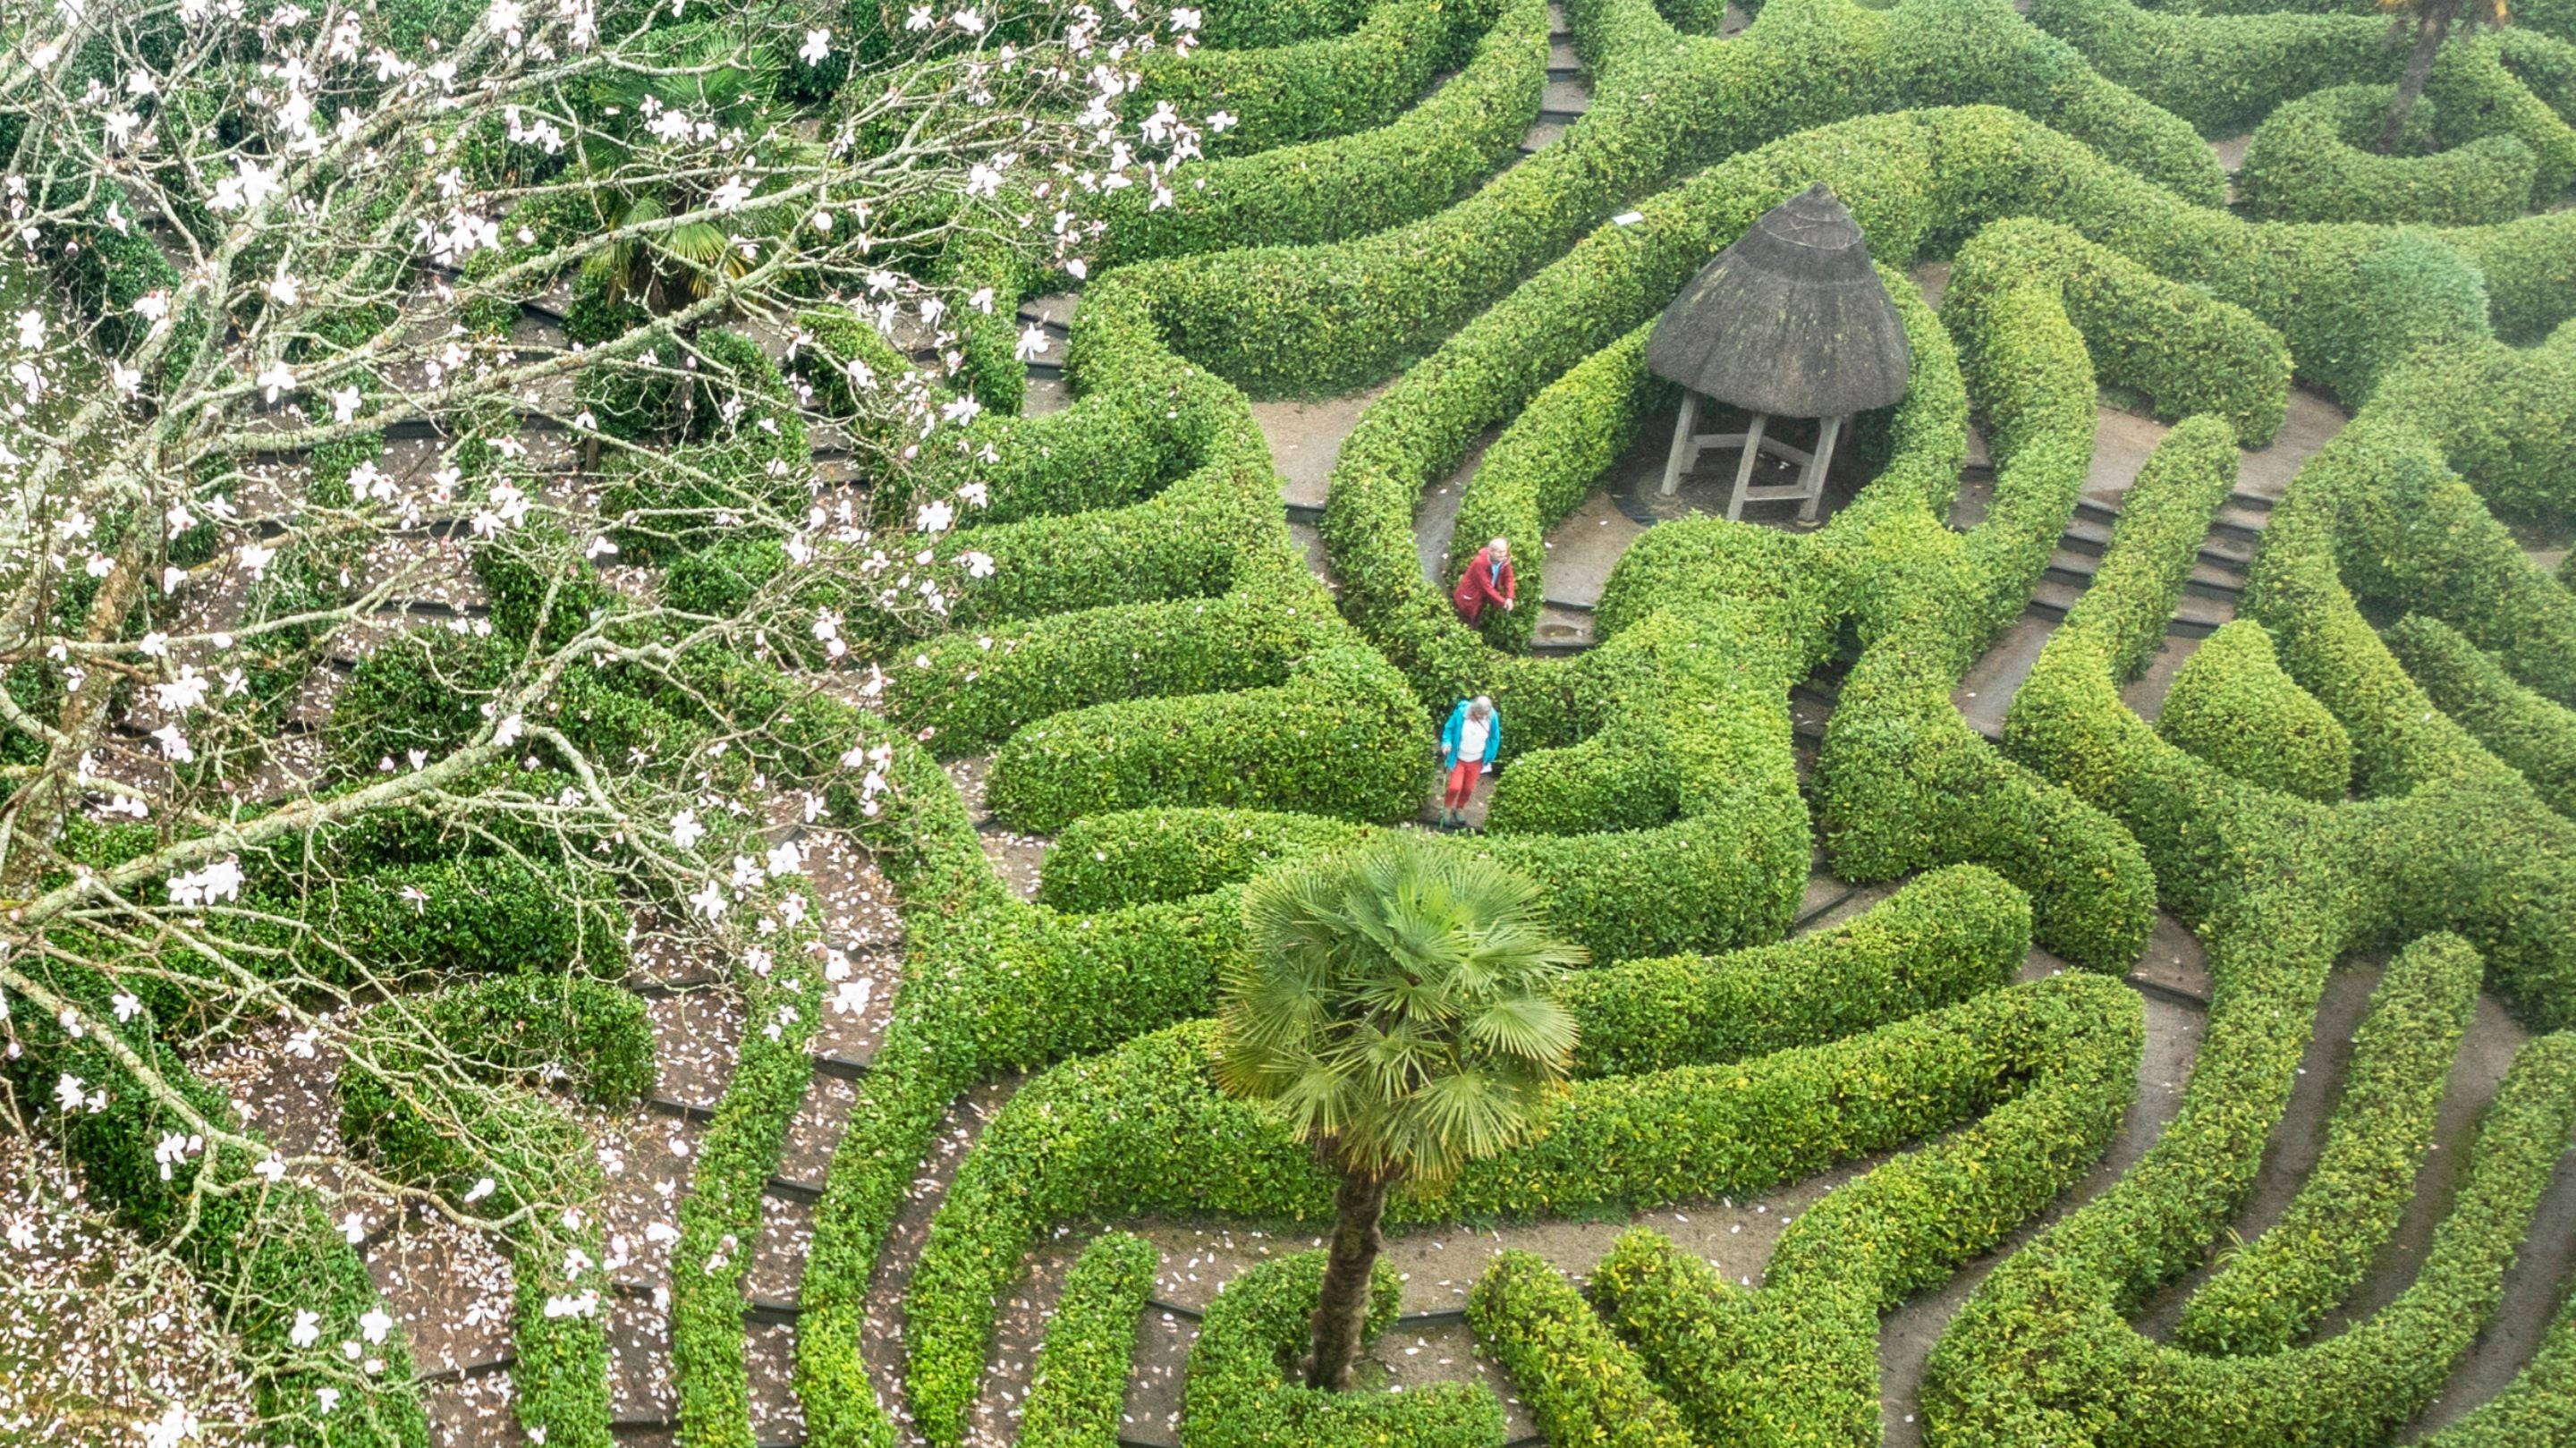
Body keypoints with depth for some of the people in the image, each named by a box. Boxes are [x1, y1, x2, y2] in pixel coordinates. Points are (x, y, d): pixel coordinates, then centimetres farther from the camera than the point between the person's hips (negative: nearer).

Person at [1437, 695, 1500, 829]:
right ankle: (1447, 810, 20)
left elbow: (1495, 738, -1)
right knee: (1455, 787, -8)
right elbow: (1449, 728, -7)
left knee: (1468, 788, 12)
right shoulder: (1460, 713, -22)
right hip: (1458, 759, -2)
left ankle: (1460, 809, 39)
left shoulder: (1492, 717, -16)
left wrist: (1489, 758, 0)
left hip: (1476, 761, 2)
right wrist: (1447, 742, -23)